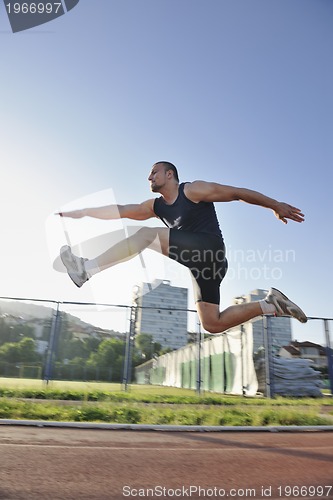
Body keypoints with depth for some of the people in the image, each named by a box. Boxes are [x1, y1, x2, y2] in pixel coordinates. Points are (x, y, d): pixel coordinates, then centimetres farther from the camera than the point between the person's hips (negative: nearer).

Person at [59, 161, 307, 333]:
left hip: (209, 249, -9)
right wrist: (82, 212, 15)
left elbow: (238, 192, 3)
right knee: (213, 324, 8)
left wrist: (276, 205, 4)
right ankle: (271, 305, 16)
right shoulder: (156, 206, 20)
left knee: (147, 234, -17)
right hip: (199, 262, 9)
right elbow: (122, 211, 18)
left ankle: (88, 269, -15)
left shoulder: (193, 190, -1)